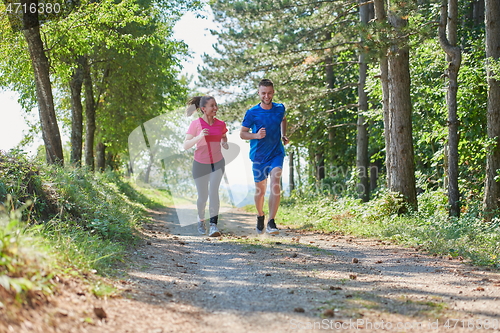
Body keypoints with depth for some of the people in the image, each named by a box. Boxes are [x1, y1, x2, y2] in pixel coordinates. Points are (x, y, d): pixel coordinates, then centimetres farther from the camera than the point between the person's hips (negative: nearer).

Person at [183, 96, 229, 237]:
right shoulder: (196, 123, -12)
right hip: (200, 165, -1)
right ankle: (201, 219, 37)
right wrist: (199, 137, -31)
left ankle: (213, 225, -22)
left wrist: (224, 143, -4)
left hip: (217, 163, 1)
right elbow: (186, 145, -15)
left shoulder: (221, 124, -4)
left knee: (213, 191, -21)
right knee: (202, 197, 6)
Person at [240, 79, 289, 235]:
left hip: (276, 153, 0)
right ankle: (260, 216, 40)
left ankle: (271, 222, -25)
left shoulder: (280, 108, 1)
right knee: (260, 190, 9)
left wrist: (283, 135, 9)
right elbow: (242, 133, -1)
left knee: (275, 182, -23)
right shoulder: (252, 113, -7)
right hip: (258, 156, 0)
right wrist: (256, 136, -20)